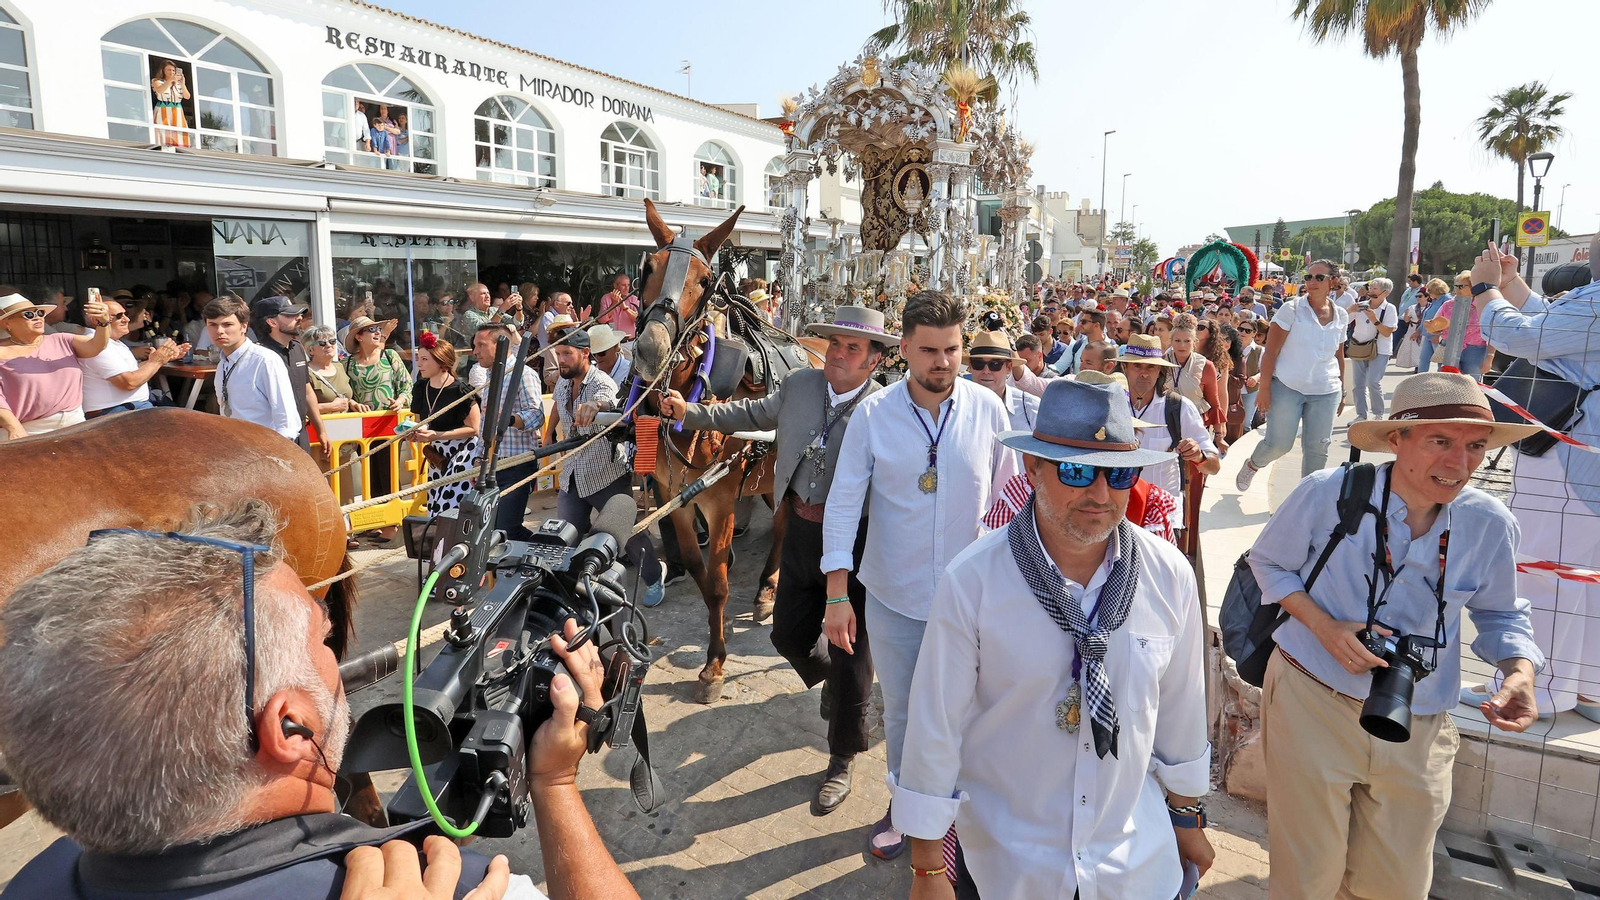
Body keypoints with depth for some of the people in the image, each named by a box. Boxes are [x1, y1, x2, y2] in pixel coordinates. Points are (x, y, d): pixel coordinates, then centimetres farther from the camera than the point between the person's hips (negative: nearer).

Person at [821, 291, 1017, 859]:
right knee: (900, 711, 17)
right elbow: (844, 502, -9)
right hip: (894, 596, 0)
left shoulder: (987, 408, -9)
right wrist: (837, 596, -12)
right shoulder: (873, 413, -11)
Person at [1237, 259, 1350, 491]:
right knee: (1278, 444, -3)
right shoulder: (1292, 309, -6)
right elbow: (1271, 351, -9)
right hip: (1288, 387, -4)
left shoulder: (1341, 315, 8)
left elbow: (1339, 356, 18)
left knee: (1317, 448, 3)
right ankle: (1251, 465, 28)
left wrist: (1342, 390, 18)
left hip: (1326, 392, 4)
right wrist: (1264, 387, -14)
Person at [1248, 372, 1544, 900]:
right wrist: (1324, 626, -16)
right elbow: (1268, 562, -1)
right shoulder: (1329, 493, -16)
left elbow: (1499, 614, 9)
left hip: (1418, 731, 3)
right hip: (1312, 703, -3)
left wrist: (1520, 672, -12)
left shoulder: (1490, 525, -7)